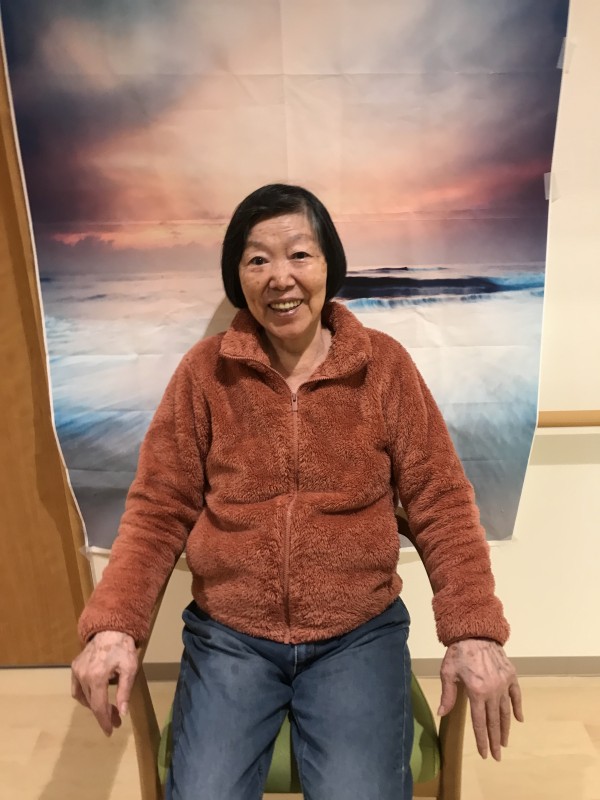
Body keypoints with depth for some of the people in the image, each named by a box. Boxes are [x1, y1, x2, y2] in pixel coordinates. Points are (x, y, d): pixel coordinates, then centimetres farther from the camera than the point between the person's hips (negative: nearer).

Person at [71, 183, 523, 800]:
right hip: (226, 635, 1)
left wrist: (474, 632, -14)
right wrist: (112, 626, -12)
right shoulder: (204, 372, -3)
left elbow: (441, 503, -3)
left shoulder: (385, 365, -4)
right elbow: (158, 512, 0)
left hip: (361, 633, 0)